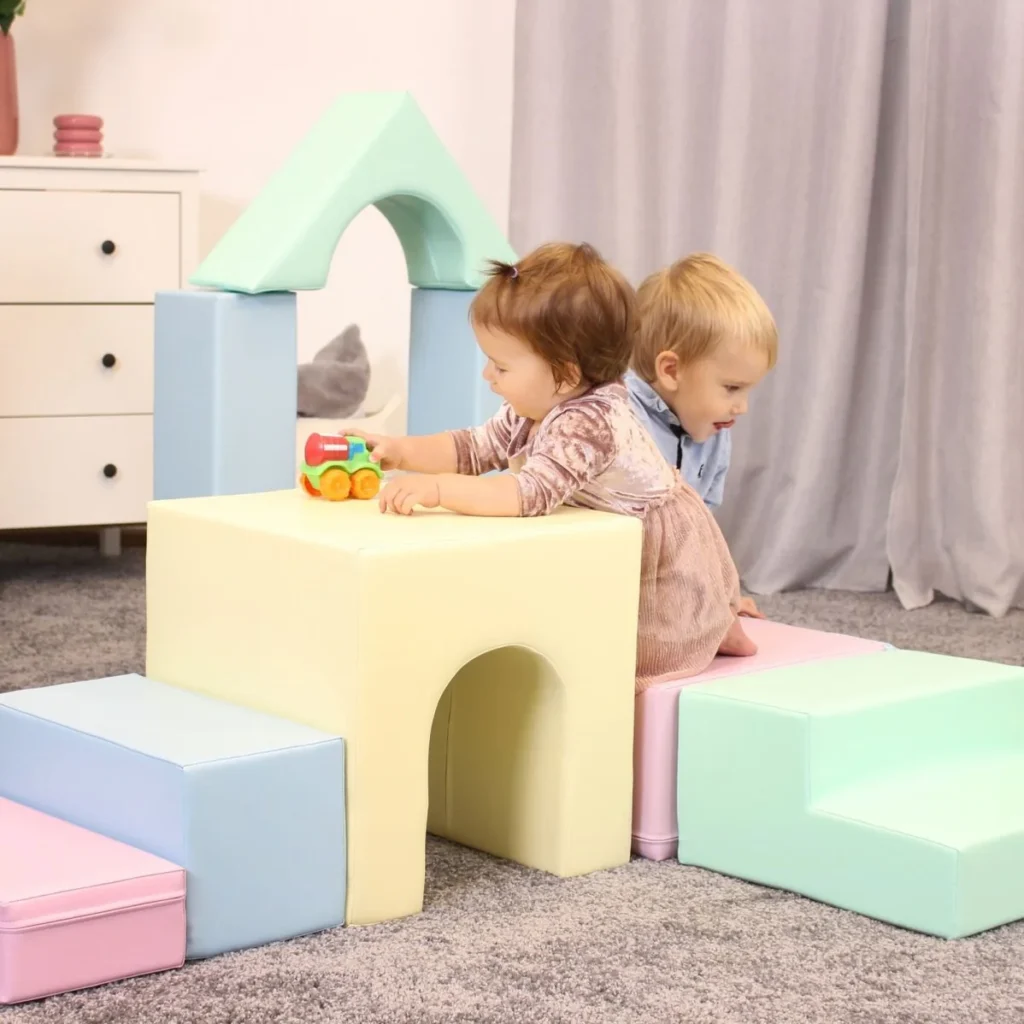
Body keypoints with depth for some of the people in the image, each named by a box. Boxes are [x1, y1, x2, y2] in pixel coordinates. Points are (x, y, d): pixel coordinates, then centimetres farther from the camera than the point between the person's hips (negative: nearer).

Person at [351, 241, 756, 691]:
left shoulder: (588, 426, -36)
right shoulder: (535, 407, -4)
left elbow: (530, 493, -47)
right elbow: (475, 448, 4)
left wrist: (439, 488, -50)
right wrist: (402, 452, -10)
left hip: (669, 574, -10)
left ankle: (712, 630, 9)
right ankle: (709, 626, 24)